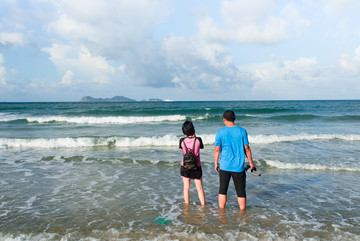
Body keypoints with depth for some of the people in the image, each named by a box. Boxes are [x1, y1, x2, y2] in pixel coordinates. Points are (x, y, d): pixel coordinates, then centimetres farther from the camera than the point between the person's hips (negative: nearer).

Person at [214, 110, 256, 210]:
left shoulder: (220, 132, -5)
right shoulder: (242, 131, -5)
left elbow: (216, 150, -2)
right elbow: (246, 148, -1)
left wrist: (216, 163, 11)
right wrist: (251, 163, 10)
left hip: (224, 166, 1)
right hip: (238, 166, 0)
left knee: (222, 190, 14)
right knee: (241, 192, 12)